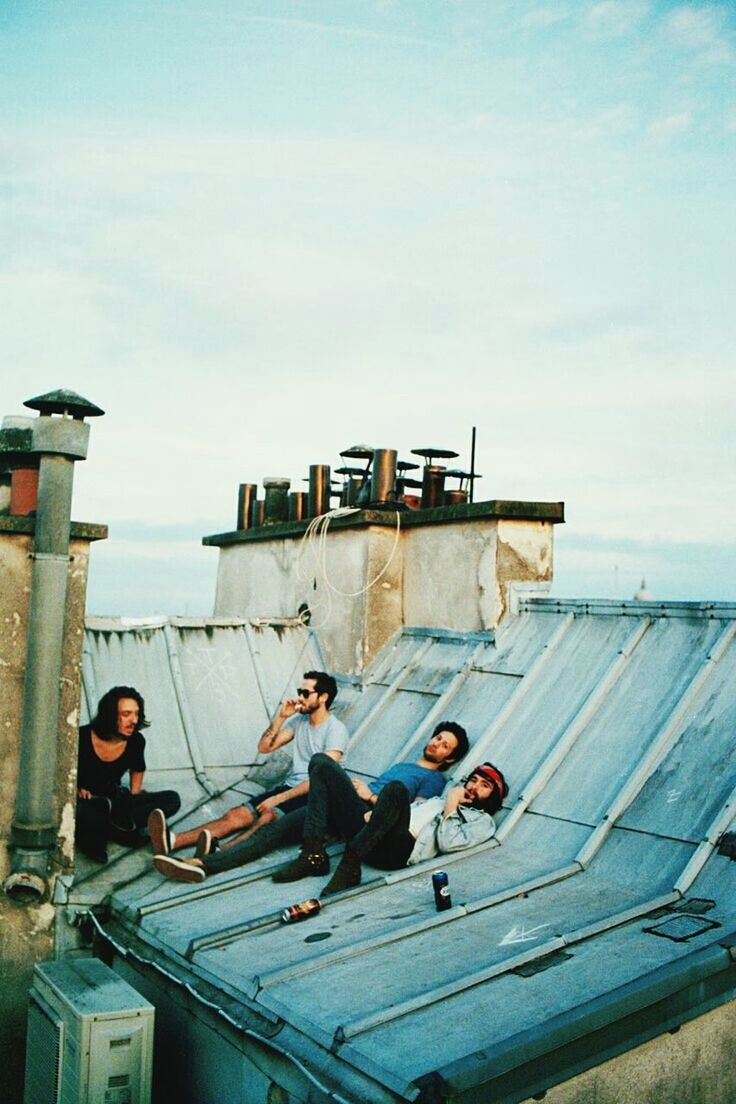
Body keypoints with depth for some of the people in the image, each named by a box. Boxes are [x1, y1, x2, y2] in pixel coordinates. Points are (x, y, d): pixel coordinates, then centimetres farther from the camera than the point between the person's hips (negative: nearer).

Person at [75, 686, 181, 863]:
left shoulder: (136, 741, -3)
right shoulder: (83, 737, -15)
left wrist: (134, 794, 5)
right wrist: (76, 790, -14)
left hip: (114, 802, 5)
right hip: (84, 801, -5)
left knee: (172, 799, -16)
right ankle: (118, 828, -22)